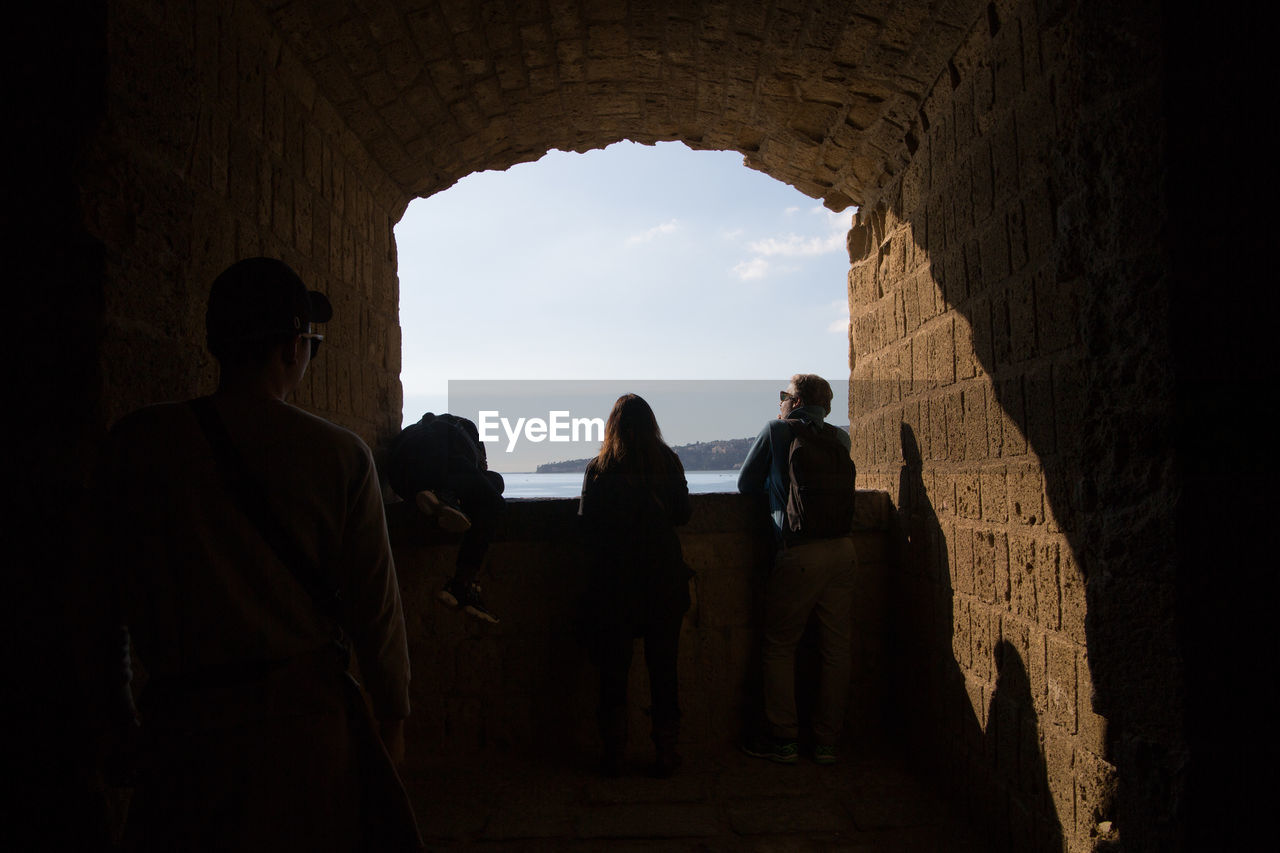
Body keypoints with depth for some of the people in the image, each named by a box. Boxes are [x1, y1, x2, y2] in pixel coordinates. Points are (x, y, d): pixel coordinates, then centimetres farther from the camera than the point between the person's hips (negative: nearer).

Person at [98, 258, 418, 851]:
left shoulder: (134, 444, -5)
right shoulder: (339, 454, -9)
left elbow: (112, 595, 4)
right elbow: (375, 603, -6)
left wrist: (119, 712, 20)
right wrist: (392, 714, 8)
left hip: (186, 720, 1)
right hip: (311, 718, 0)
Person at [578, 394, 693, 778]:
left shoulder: (598, 467, -5)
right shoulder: (668, 462, -3)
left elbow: (587, 521, -1)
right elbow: (683, 513, 4)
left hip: (614, 578, 0)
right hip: (663, 577, 1)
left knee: (614, 667, 9)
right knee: (663, 666, 9)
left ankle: (614, 753, 15)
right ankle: (665, 753, 14)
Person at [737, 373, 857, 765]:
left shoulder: (776, 431, 2)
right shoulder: (840, 437, 13)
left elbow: (747, 484, 9)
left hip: (799, 553, -5)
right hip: (842, 549, 5)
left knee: (780, 646, 8)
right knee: (835, 648, 10)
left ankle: (783, 739, 12)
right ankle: (827, 741, 18)